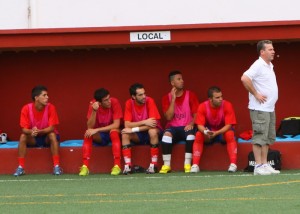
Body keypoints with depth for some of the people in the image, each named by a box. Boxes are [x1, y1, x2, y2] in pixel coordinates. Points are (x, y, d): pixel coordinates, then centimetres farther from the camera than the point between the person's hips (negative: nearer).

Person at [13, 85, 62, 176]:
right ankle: (20, 167, -25)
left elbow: (51, 128, -21)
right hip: (33, 139, 1)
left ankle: (56, 166, -32)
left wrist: (39, 131, -40)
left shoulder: (50, 107, -18)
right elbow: (24, 129, -18)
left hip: (47, 137, -1)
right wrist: (31, 131, -42)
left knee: (53, 135, -32)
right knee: (23, 136, -27)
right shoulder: (26, 109, -17)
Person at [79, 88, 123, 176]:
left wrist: (96, 130, -32)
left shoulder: (114, 102, -20)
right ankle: (85, 167, -29)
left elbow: (116, 125, -26)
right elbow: (90, 127, -20)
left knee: (114, 131, -34)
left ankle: (117, 166, -35)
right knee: (88, 133, -27)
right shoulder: (94, 104, -15)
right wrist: (94, 111, -35)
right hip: (99, 136, 2)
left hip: (113, 134, -2)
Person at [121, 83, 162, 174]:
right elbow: (127, 125, -16)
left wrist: (134, 129, -27)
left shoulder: (149, 101, -18)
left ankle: (153, 165, -27)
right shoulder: (129, 103, -10)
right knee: (125, 134, -24)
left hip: (151, 132, -3)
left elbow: (153, 124, -25)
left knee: (152, 131, -35)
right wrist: (144, 122, -28)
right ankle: (127, 165, -25)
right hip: (138, 136, 3)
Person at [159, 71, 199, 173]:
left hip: (187, 127, 0)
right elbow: (169, 117, -8)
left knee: (191, 134, -35)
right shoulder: (167, 97, 3)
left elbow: (196, 114, 1)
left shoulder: (191, 95, 3)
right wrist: (173, 99, -12)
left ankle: (187, 164, -29)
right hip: (173, 127, 0)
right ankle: (166, 165, -28)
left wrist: (191, 124, -19)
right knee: (167, 134, -34)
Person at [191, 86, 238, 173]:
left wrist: (216, 133, -38)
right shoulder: (202, 107, -16)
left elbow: (228, 125, -21)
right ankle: (195, 165, -28)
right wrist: (205, 132, -41)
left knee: (230, 134, -33)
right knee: (198, 135, -28)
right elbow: (200, 125, -17)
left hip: (223, 131, -1)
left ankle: (233, 164, -35)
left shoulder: (227, 105, -20)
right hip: (209, 131, 1)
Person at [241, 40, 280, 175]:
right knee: (259, 137, -8)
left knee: (268, 138, 11)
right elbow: (244, 78, -27)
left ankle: (265, 164, 16)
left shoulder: (269, 66, 15)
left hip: (270, 108, 9)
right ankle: (258, 166, -7)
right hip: (260, 108, -9)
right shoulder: (258, 65, -14)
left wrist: (272, 99, 14)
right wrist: (256, 94, -19)